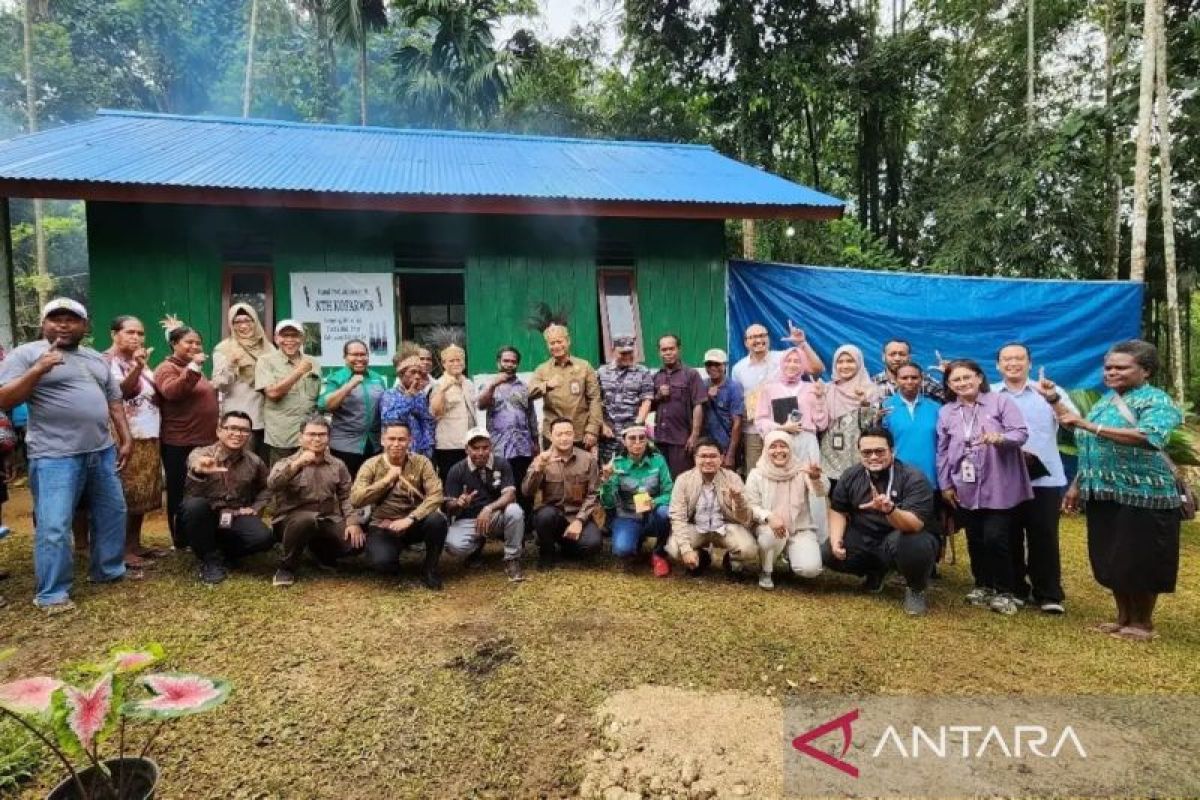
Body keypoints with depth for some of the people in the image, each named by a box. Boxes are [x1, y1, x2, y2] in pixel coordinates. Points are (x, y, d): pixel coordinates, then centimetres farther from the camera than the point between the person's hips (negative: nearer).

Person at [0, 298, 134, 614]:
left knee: (113, 513, 15)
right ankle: (51, 593, 7)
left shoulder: (96, 359, 15)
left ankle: (109, 570, 31)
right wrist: (38, 370, -22)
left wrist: (125, 439, 11)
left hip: (102, 451, 7)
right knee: (53, 526, -5)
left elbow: (114, 400, 18)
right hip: (55, 456, -6)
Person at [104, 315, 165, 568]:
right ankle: (123, 550, 0)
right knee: (125, 494, -6)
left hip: (149, 436, 8)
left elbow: (158, 397, 18)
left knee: (143, 493, 10)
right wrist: (138, 368, -35)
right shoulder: (108, 360, -7)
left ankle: (135, 544, 19)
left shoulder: (139, 361, 17)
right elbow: (121, 391, -22)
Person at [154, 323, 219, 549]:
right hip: (179, 445, -8)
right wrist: (193, 367, -32)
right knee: (181, 494, 1)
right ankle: (181, 541, 11)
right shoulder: (167, 368, -8)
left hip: (204, 442, 8)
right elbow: (171, 391, -29)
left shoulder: (196, 369, 18)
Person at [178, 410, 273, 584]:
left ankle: (222, 554, 6)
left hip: (236, 519, 2)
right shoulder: (200, 455, -10)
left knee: (264, 538, -26)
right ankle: (210, 559, -12)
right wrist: (198, 472, -53)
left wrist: (256, 508, 1)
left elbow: (266, 488, 22)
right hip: (205, 519, -2)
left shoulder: (254, 462, 2)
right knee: (193, 505, -35)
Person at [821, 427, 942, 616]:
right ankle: (876, 571, 19)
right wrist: (836, 539, -13)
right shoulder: (851, 475, -5)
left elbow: (915, 524, -32)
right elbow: (837, 509, 4)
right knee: (828, 554, -12)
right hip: (866, 539, 5)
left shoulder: (913, 478, -21)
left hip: (906, 536, -5)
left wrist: (889, 510, -53)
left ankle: (915, 589, -4)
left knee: (914, 544, -38)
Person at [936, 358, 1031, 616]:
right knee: (975, 540, 12)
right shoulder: (945, 413, 7)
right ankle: (983, 585, 28)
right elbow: (942, 451, 9)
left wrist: (1000, 438, -30)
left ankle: (1005, 591, 10)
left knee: (995, 539, -7)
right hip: (965, 488, 4)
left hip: (999, 486, -4)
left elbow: (1021, 433, -10)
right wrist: (945, 485, 8)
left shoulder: (1000, 402, -4)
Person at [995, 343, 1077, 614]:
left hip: (1044, 478, -1)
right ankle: (1015, 589, 23)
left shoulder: (1048, 391, 4)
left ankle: (1049, 594, 13)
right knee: (1010, 537, 9)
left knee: (1043, 537, 1)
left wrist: (1053, 398, -28)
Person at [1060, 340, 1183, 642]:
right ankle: (1123, 617, 28)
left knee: (1140, 561, 2)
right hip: (1103, 495, 7)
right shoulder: (1106, 400, 13)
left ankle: (1143, 623, 19)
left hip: (1142, 496, -7)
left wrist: (1087, 425, -32)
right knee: (1109, 561, 13)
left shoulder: (1157, 401, -9)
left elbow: (1148, 438, -29)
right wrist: (1077, 485, 15)